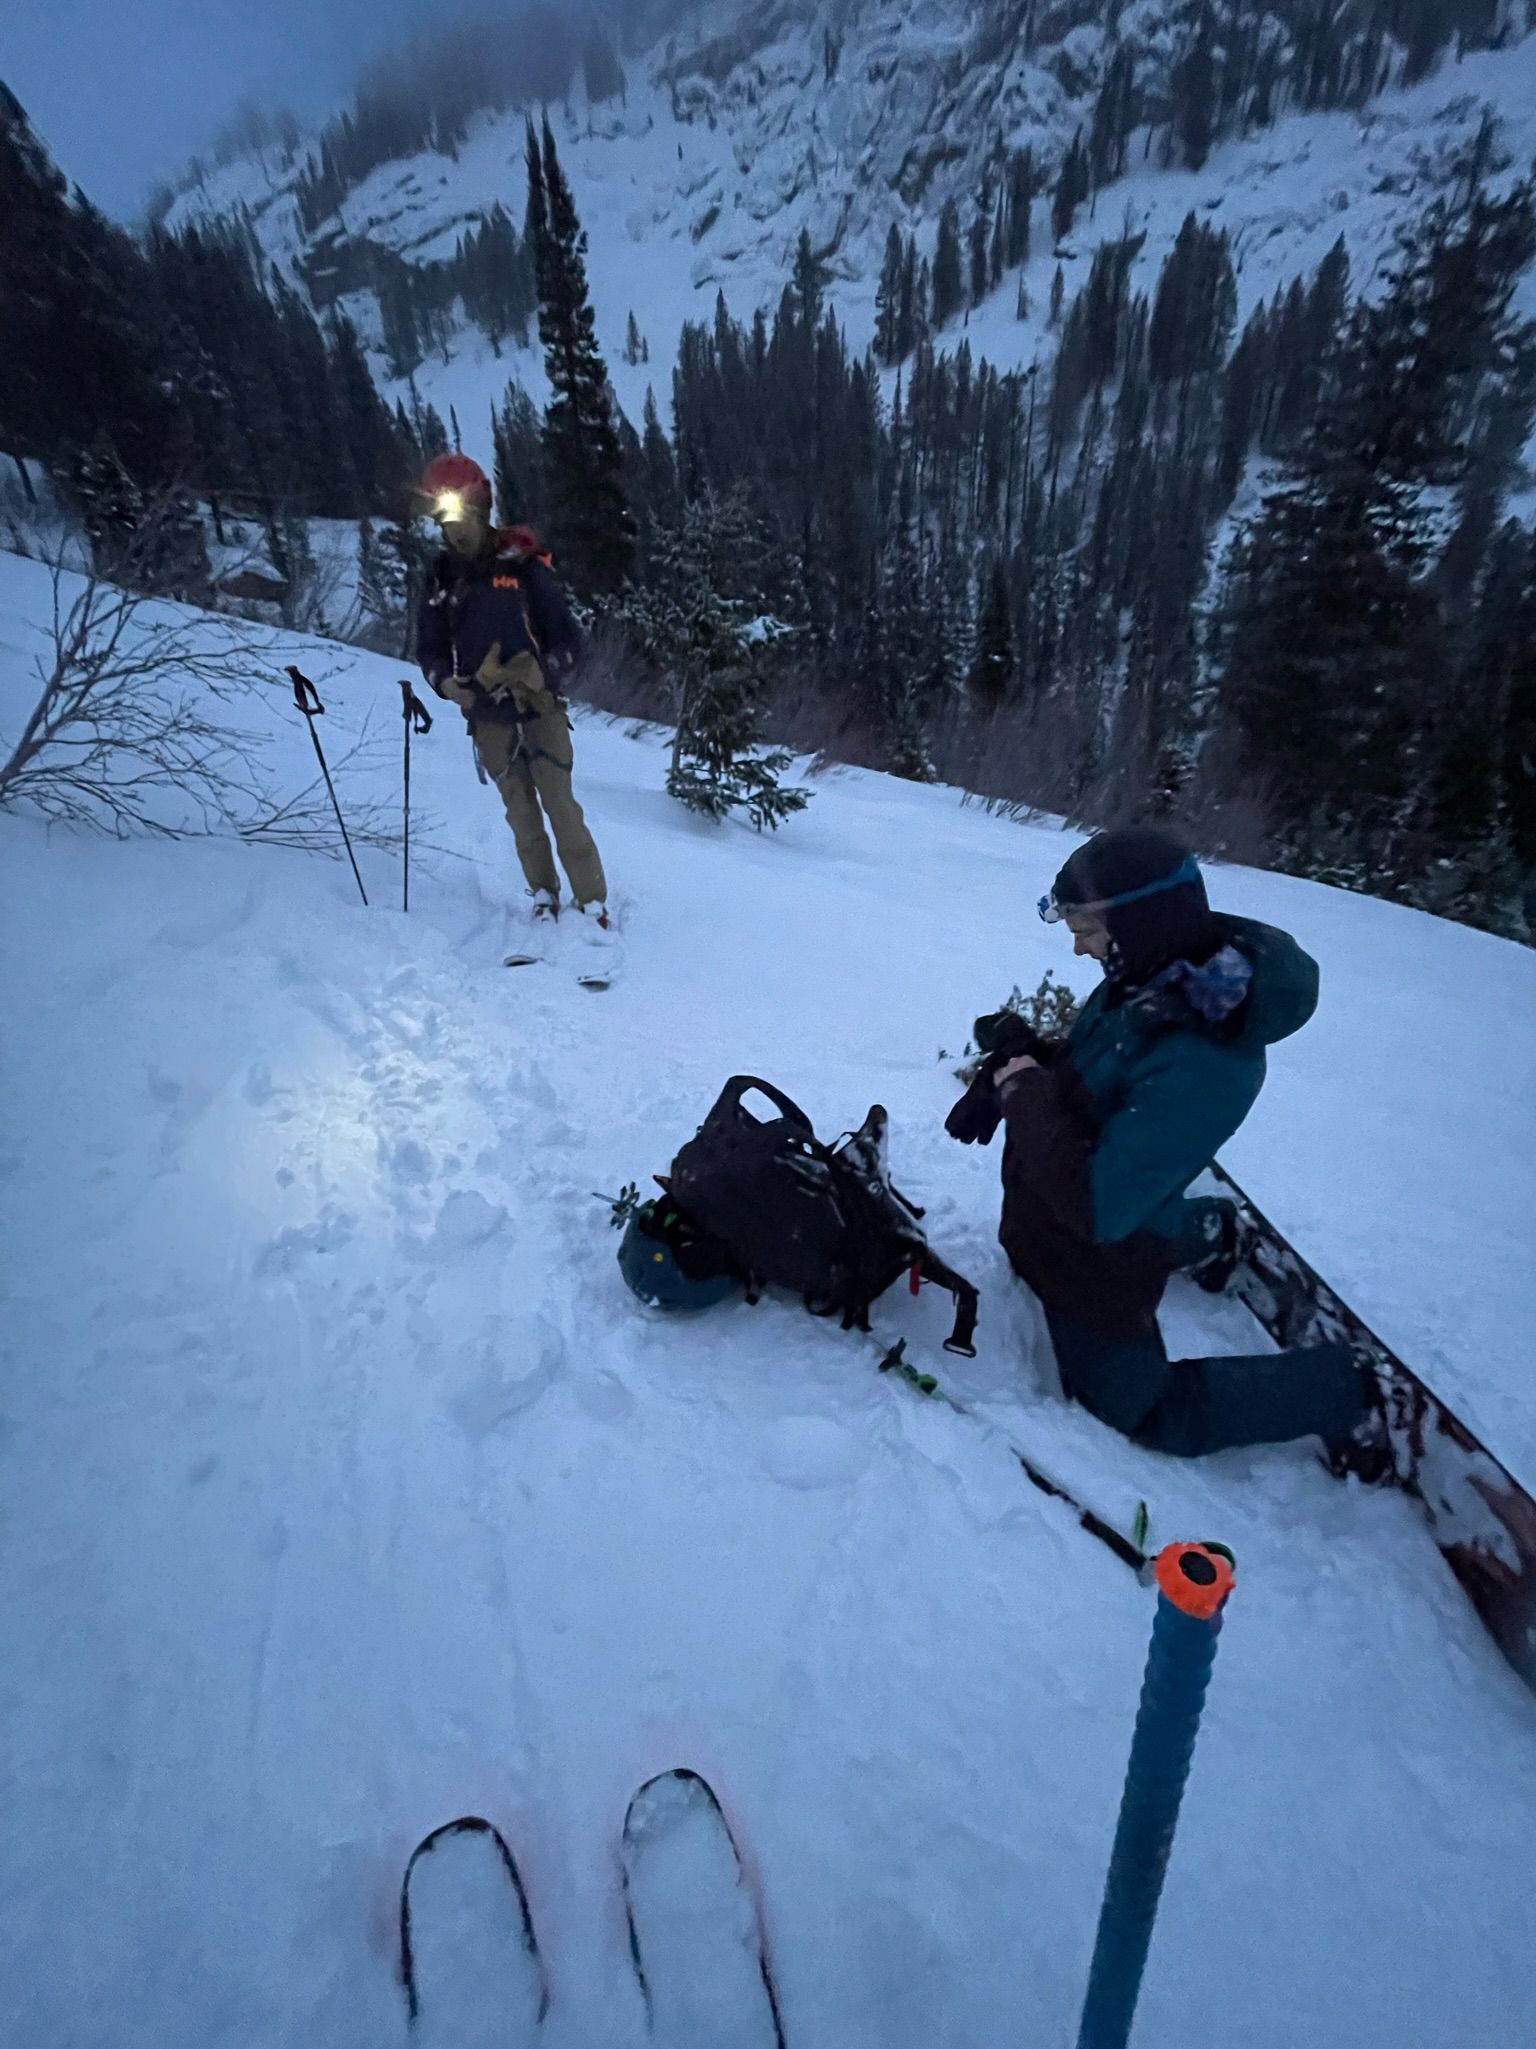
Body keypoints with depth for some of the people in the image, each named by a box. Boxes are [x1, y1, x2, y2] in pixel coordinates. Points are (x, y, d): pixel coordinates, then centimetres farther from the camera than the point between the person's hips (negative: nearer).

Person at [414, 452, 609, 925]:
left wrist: (537, 670, -24)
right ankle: (544, 896, 20)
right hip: (487, 721, 3)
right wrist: (447, 682, -11)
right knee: (522, 815, 7)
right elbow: (429, 649, 10)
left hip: (540, 711, -3)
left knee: (563, 809, -7)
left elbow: (570, 642, -5)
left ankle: (593, 903, -1)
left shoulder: (524, 568, -5)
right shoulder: (440, 580, 6)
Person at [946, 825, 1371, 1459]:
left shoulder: (1201, 1063, -37)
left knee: (1151, 1414, 14)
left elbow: (1095, 1207, -36)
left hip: (1098, 1258, -8)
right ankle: (1203, 1236, 48)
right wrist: (1021, 1057, -15)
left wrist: (1022, 1087, -27)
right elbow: (1080, 1066, 5)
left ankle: (1344, 1388, 25)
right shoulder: (1152, 978, -11)